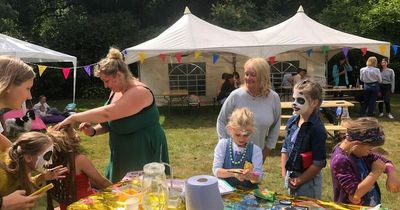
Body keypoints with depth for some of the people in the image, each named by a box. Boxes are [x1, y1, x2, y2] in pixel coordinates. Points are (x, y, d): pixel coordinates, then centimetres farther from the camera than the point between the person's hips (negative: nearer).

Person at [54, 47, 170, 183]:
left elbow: (107, 113, -32)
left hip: (144, 156, -8)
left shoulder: (139, 92, -22)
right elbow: (110, 123, 15)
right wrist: (93, 131, -4)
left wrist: (74, 118, -25)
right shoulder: (116, 92, 6)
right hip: (122, 156, 8)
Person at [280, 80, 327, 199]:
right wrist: (284, 172, 3)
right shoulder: (292, 121, -1)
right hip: (290, 176, 7)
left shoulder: (317, 128, -21)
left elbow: (319, 163, -20)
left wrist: (300, 180, -14)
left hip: (308, 180, -7)